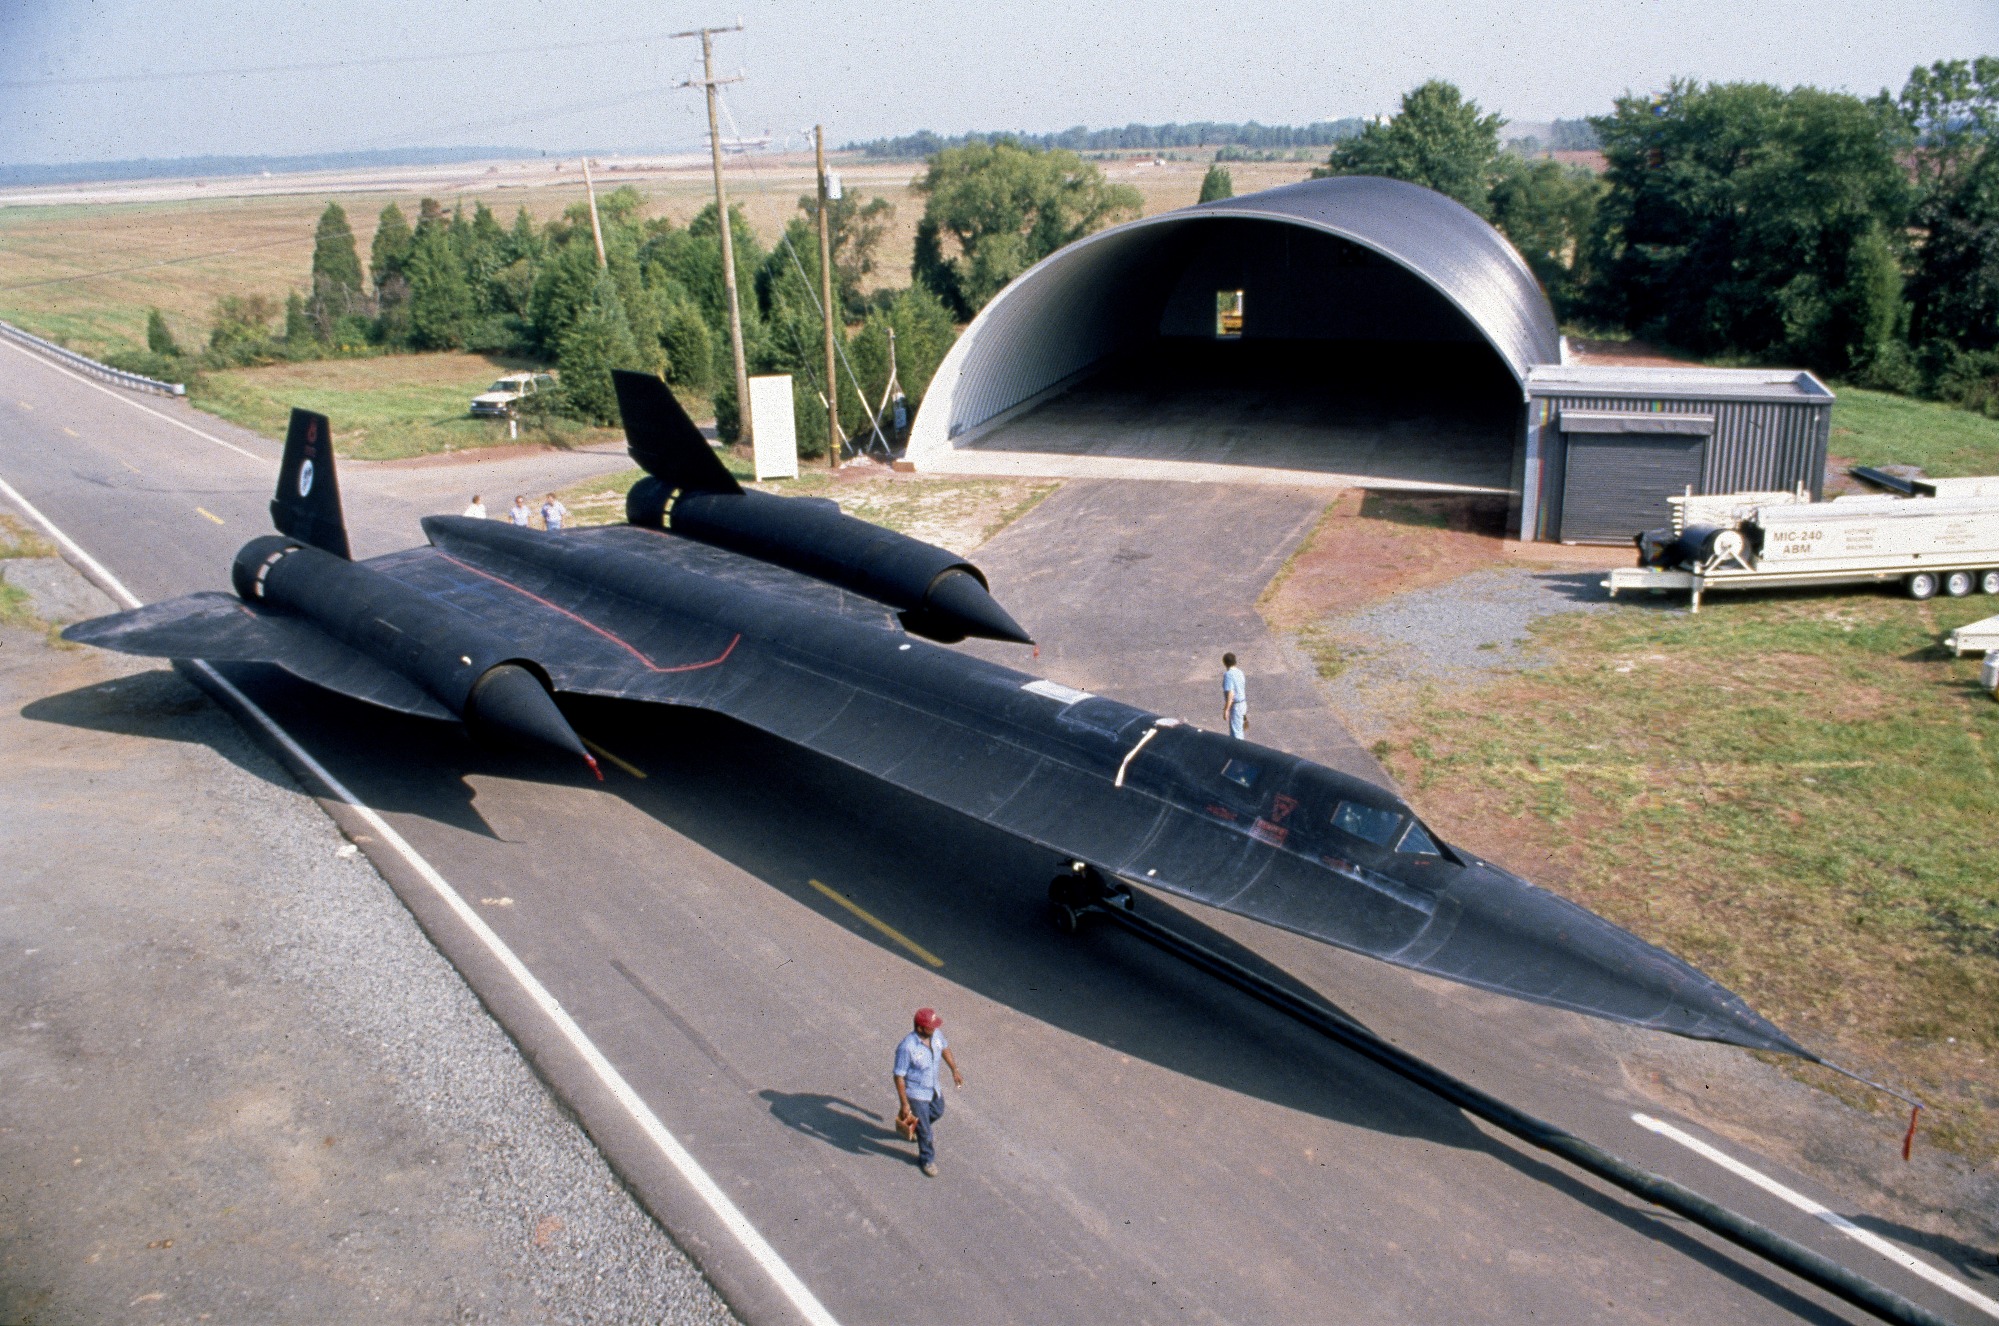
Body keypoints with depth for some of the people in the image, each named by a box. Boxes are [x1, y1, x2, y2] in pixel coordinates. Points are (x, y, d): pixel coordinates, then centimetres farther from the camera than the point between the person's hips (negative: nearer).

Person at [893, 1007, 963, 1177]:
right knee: (925, 1130, 9)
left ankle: (915, 1127, 59)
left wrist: (954, 1070, 14)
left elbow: (944, 1048, 7)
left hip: (933, 1088, 7)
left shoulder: (936, 1034, -17)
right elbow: (899, 1076, -26)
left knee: (937, 1112, 30)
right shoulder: (907, 1047, -36)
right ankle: (927, 1160, 35)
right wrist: (904, 1103, -21)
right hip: (916, 1093, -7)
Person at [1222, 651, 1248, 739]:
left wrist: (1226, 710, -21)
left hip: (1235, 706, -9)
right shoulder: (1239, 672, 6)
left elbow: (1230, 694, -26)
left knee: (1236, 732, -1)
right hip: (1243, 703, 9)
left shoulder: (1228, 675, -21)